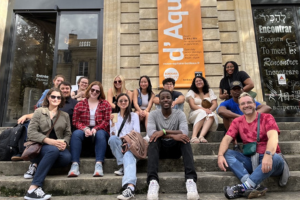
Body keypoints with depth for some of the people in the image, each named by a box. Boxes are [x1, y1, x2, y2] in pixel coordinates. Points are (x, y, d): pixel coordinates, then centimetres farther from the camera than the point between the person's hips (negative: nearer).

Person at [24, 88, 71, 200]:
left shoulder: (65, 115, 15)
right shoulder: (39, 112, 5)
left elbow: (68, 134, 10)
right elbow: (31, 132, -5)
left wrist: (64, 143, -15)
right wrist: (49, 141, -20)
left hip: (57, 146, 3)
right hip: (41, 145, -3)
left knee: (67, 158, -31)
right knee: (53, 150, -38)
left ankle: (37, 163, -10)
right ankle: (33, 189, -36)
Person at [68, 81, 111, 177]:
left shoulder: (105, 104, 7)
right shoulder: (80, 104, 10)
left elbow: (107, 121, -2)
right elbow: (75, 121, 2)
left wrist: (96, 129, -18)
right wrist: (85, 128, -17)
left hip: (99, 130, -1)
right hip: (84, 130, 1)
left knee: (100, 134, -34)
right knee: (76, 134, -30)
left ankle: (99, 164, -41)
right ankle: (75, 165, -36)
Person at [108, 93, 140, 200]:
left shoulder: (134, 115, 15)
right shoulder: (114, 116, 18)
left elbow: (137, 132, 2)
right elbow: (113, 134, 7)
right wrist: (113, 124, -11)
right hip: (118, 145, 2)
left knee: (129, 155, -37)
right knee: (112, 138, -33)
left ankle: (130, 188, -58)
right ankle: (123, 166, -25)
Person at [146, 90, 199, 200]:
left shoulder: (180, 113, -2)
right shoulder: (153, 114, -3)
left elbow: (185, 132, -21)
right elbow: (150, 133, -23)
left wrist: (164, 131, -29)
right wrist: (173, 135, -33)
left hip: (175, 148, 0)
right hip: (160, 148, 0)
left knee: (184, 138, -31)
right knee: (154, 139, -33)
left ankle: (191, 179, -41)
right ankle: (153, 181, -45)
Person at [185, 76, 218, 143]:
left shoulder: (210, 91, 18)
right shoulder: (191, 92, 10)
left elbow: (215, 104, 5)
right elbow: (192, 105, -6)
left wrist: (210, 110, -19)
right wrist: (203, 109, -24)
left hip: (208, 113, 2)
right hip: (195, 115, -2)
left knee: (212, 115, -33)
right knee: (202, 113, -36)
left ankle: (201, 136, -51)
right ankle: (194, 137, -48)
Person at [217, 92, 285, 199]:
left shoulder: (266, 118, -2)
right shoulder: (237, 121, 7)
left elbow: (273, 137, -20)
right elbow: (227, 138, -4)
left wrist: (268, 154, -40)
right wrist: (220, 155, -23)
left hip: (268, 159, -3)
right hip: (250, 161, 3)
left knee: (276, 158, -34)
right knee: (227, 153, -18)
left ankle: (244, 187, -36)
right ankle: (256, 186, -35)